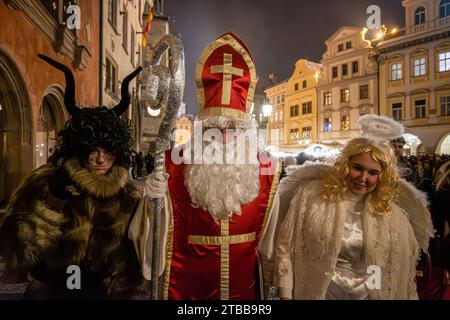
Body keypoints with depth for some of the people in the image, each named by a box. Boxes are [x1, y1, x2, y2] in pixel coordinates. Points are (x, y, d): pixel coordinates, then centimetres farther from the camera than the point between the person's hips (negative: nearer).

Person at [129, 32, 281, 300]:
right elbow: (151, 234, -13)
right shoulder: (173, 165, -17)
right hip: (186, 287, -1)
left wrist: (276, 280, 8)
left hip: (244, 287, 2)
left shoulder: (265, 169, -10)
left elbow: (269, 238, 1)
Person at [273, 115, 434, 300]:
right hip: (313, 292, -2)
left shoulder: (391, 211, -7)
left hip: (368, 295, 3)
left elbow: (402, 266, 5)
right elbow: (285, 248, -11)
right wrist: (285, 294, -11)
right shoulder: (312, 194, -14)